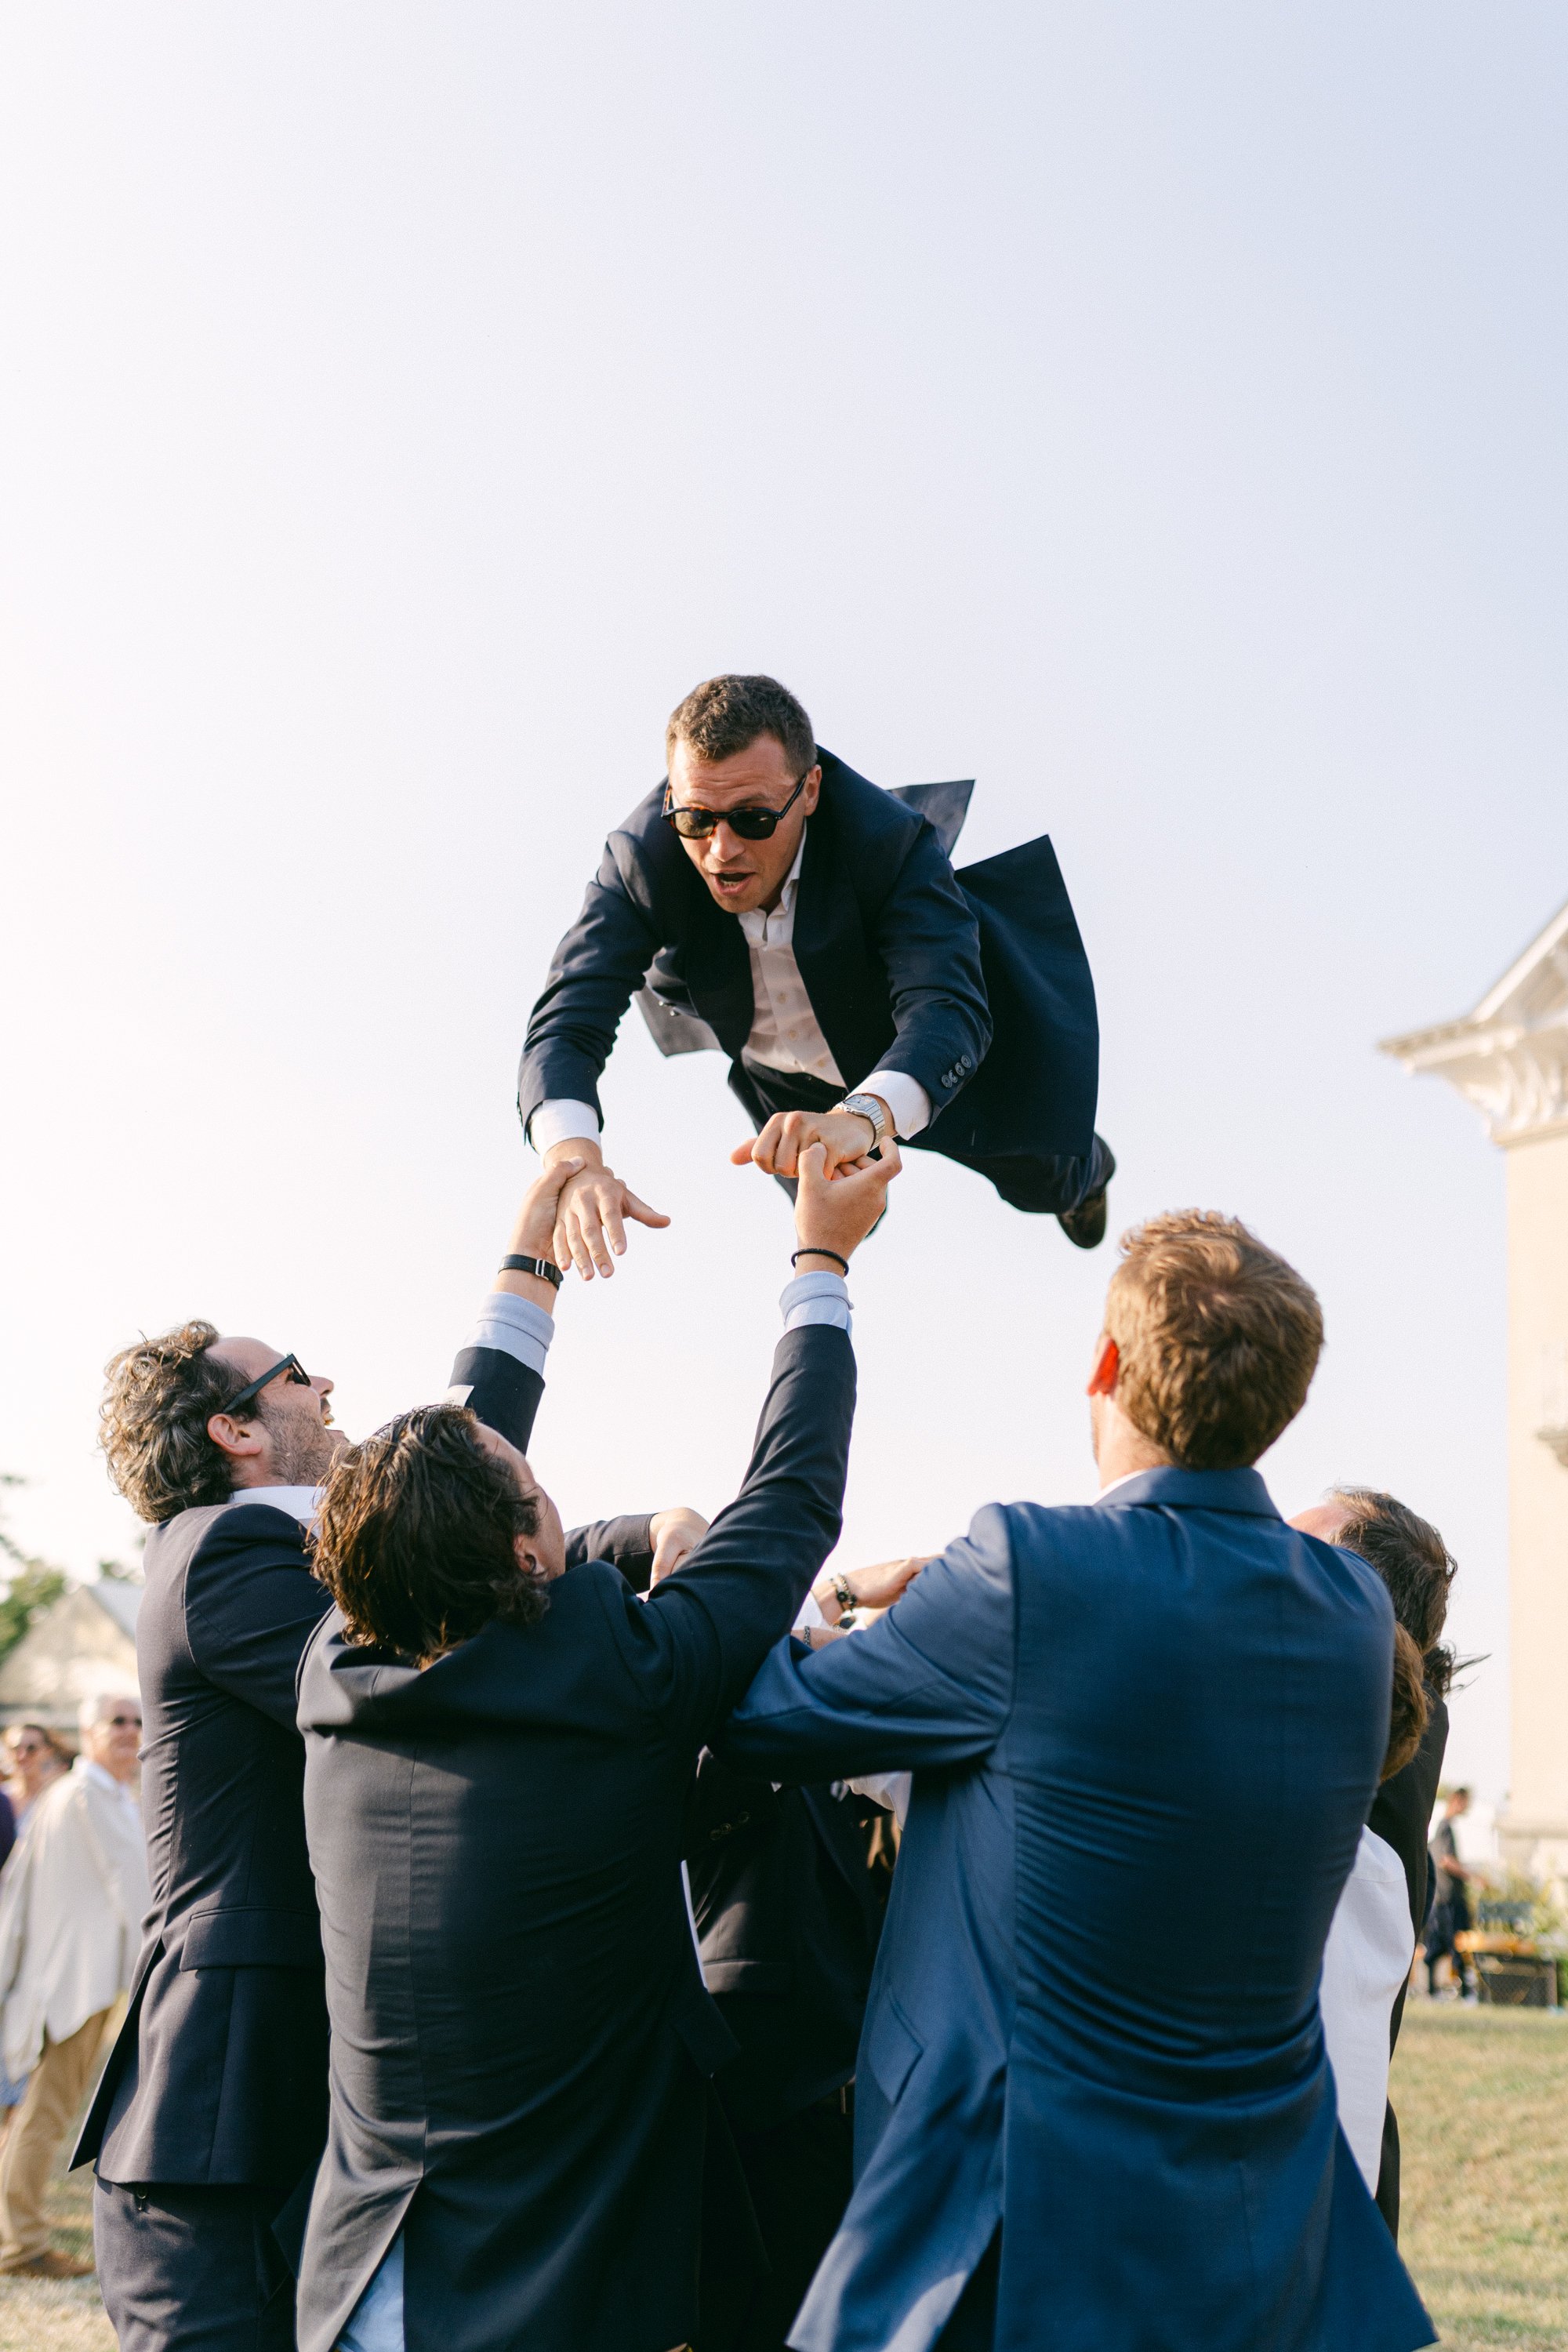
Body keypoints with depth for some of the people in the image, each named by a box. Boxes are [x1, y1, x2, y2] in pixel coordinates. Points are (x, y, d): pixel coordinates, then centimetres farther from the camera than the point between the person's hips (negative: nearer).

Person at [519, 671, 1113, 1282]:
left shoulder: (888, 840, -42)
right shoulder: (641, 858, -37)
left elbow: (948, 1011, -53)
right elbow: (567, 1024, -43)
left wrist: (859, 1117, -75)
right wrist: (576, 1163, -65)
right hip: (778, 1075, 2)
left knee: (1042, 1182, 20)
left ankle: (1085, 1168, 60)